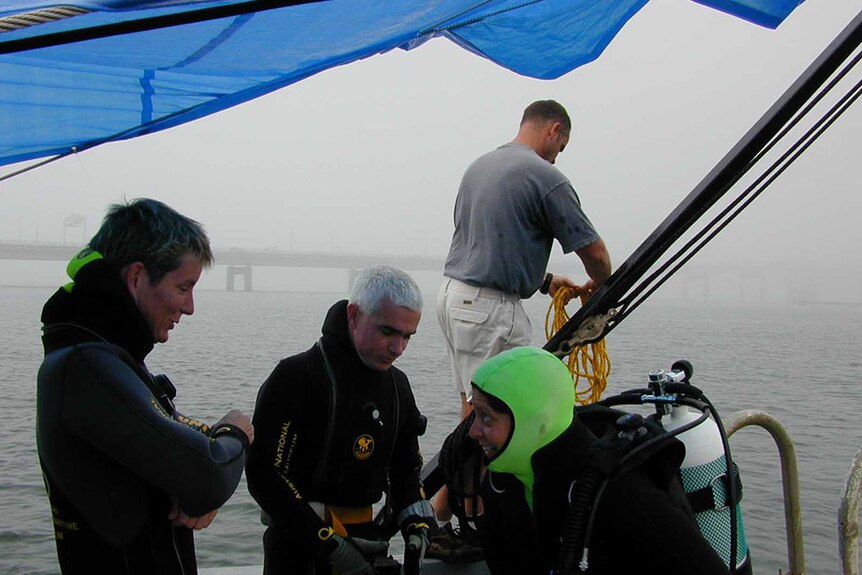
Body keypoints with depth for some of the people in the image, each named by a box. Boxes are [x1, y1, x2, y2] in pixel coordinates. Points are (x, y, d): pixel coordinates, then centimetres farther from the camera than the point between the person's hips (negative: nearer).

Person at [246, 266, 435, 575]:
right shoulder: (296, 376, -15)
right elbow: (263, 473, -19)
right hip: (300, 547, -6)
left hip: (366, 542, 6)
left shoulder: (397, 384, 6)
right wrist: (330, 545, -22)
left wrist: (417, 532, -2)